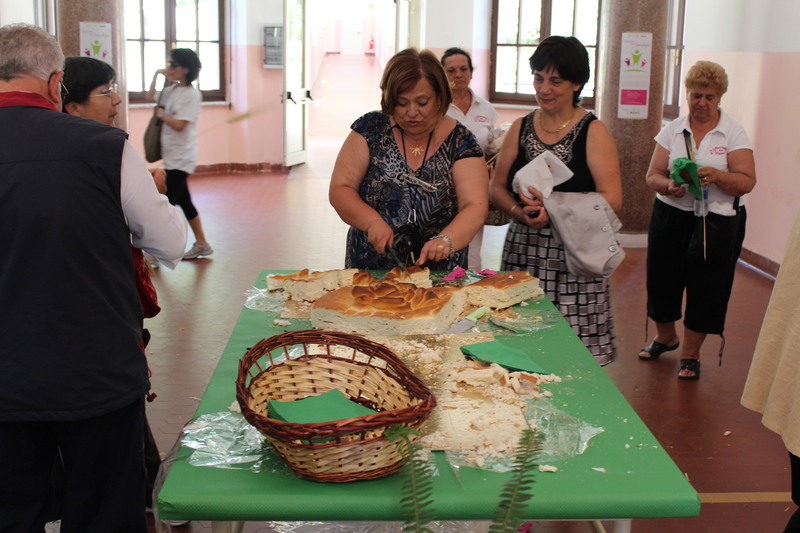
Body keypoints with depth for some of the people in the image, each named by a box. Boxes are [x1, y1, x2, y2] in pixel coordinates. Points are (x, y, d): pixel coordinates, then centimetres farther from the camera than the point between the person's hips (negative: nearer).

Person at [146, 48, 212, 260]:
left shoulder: (191, 94, -14)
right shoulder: (172, 90, 10)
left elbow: (179, 124, -19)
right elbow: (149, 97, 21)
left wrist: (162, 114, -6)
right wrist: (156, 76, 11)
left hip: (182, 158, -9)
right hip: (172, 156, 9)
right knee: (183, 201, 14)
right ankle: (201, 245, 24)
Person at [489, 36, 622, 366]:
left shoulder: (593, 132, -1)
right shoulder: (520, 128, 11)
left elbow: (612, 200, -8)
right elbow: (497, 187, 11)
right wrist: (519, 211, -11)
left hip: (574, 255, -3)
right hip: (523, 252, 3)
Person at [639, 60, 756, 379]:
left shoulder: (734, 134, -2)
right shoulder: (672, 131, 5)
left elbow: (747, 182, -10)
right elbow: (652, 176, 1)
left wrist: (717, 176, -29)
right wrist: (669, 186, -21)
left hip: (717, 223, -2)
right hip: (671, 218, 2)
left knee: (705, 288, 2)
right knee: (662, 280, 7)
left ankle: (690, 355, 21)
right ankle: (666, 337, 36)